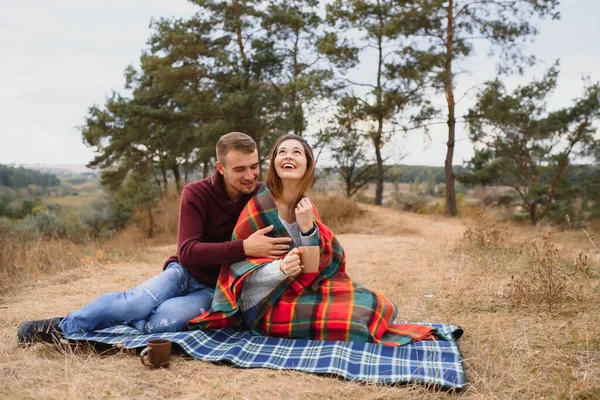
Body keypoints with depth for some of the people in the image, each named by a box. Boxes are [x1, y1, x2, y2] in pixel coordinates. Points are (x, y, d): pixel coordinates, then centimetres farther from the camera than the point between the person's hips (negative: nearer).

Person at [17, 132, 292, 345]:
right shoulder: (196, 194, -14)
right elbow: (187, 252, -24)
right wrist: (244, 248, -36)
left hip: (217, 289, 0)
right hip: (185, 273, 0)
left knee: (162, 320, -31)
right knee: (140, 301, -32)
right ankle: (64, 326, -12)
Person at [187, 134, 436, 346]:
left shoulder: (306, 207, 4)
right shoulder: (260, 206, -15)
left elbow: (316, 266, -1)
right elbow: (238, 268, -14)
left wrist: (308, 228, -18)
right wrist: (280, 268, -32)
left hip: (300, 293, 6)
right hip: (264, 304, -6)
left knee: (378, 305, -7)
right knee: (359, 313, -19)